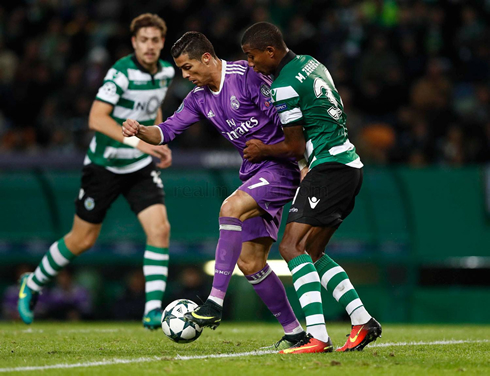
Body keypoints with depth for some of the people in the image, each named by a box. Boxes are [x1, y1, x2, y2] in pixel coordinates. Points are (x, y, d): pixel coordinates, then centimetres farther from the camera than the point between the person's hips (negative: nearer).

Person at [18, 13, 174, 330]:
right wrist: (138, 141, -39)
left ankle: (153, 310, -15)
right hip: (104, 165, -5)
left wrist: (160, 143, 10)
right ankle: (33, 285, 31)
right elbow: (96, 118, -32)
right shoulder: (122, 72, -22)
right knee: (82, 240, 6)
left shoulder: (167, 72, 0)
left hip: (141, 167, 5)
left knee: (160, 228, -16)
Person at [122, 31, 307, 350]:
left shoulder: (246, 77, -14)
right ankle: (294, 332, 13)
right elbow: (168, 130, 8)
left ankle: (216, 302, -31)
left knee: (231, 208, -29)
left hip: (282, 167, -9)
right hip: (255, 173, 9)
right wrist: (140, 131, -13)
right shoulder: (199, 98, 10)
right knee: (249, 261, 4)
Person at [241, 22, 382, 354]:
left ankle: (318, 336, -25)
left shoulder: (283, 87, -14)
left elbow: (295, 146, -9)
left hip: (329, 167, -10)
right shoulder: (310, 63, 15)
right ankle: (363, 321, 12)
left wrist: (263, 150, 10)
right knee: (311, 252, 14)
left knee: (292, 247, -14)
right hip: (350, 165, 10)